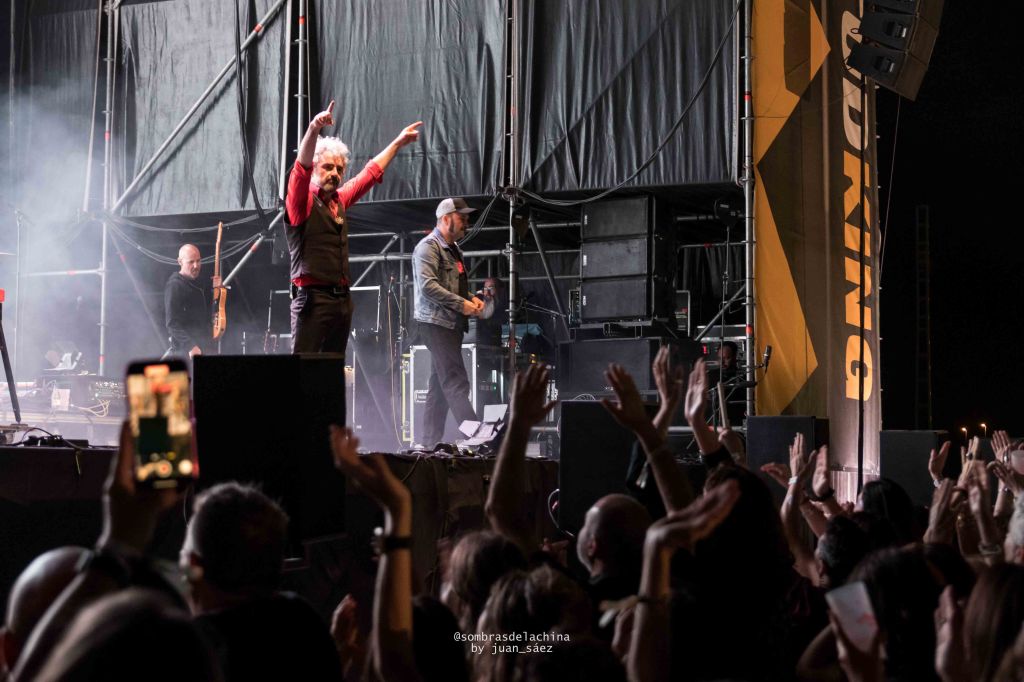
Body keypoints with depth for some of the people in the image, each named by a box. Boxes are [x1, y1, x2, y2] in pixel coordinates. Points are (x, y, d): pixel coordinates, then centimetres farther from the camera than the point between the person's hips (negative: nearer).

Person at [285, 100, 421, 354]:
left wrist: (398, 142, 36)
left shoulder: (339, 200, 17)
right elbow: (302, 167, -22)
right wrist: (314, 129, -38)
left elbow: (370, 173, 29)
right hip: (313, 298, -8)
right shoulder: (302, 201, -4)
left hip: (342, 299, 8)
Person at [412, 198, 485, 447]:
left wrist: (471, 298, 9)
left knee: (439, 386, 10)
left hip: (451, 324, 10)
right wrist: (461, 304, -20)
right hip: (436, 322, -10)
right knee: (456, 383, -14)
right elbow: (428, 286, -20)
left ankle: (430, 442, 13)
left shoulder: (453, 248, 21)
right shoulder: (428, 247, -9)